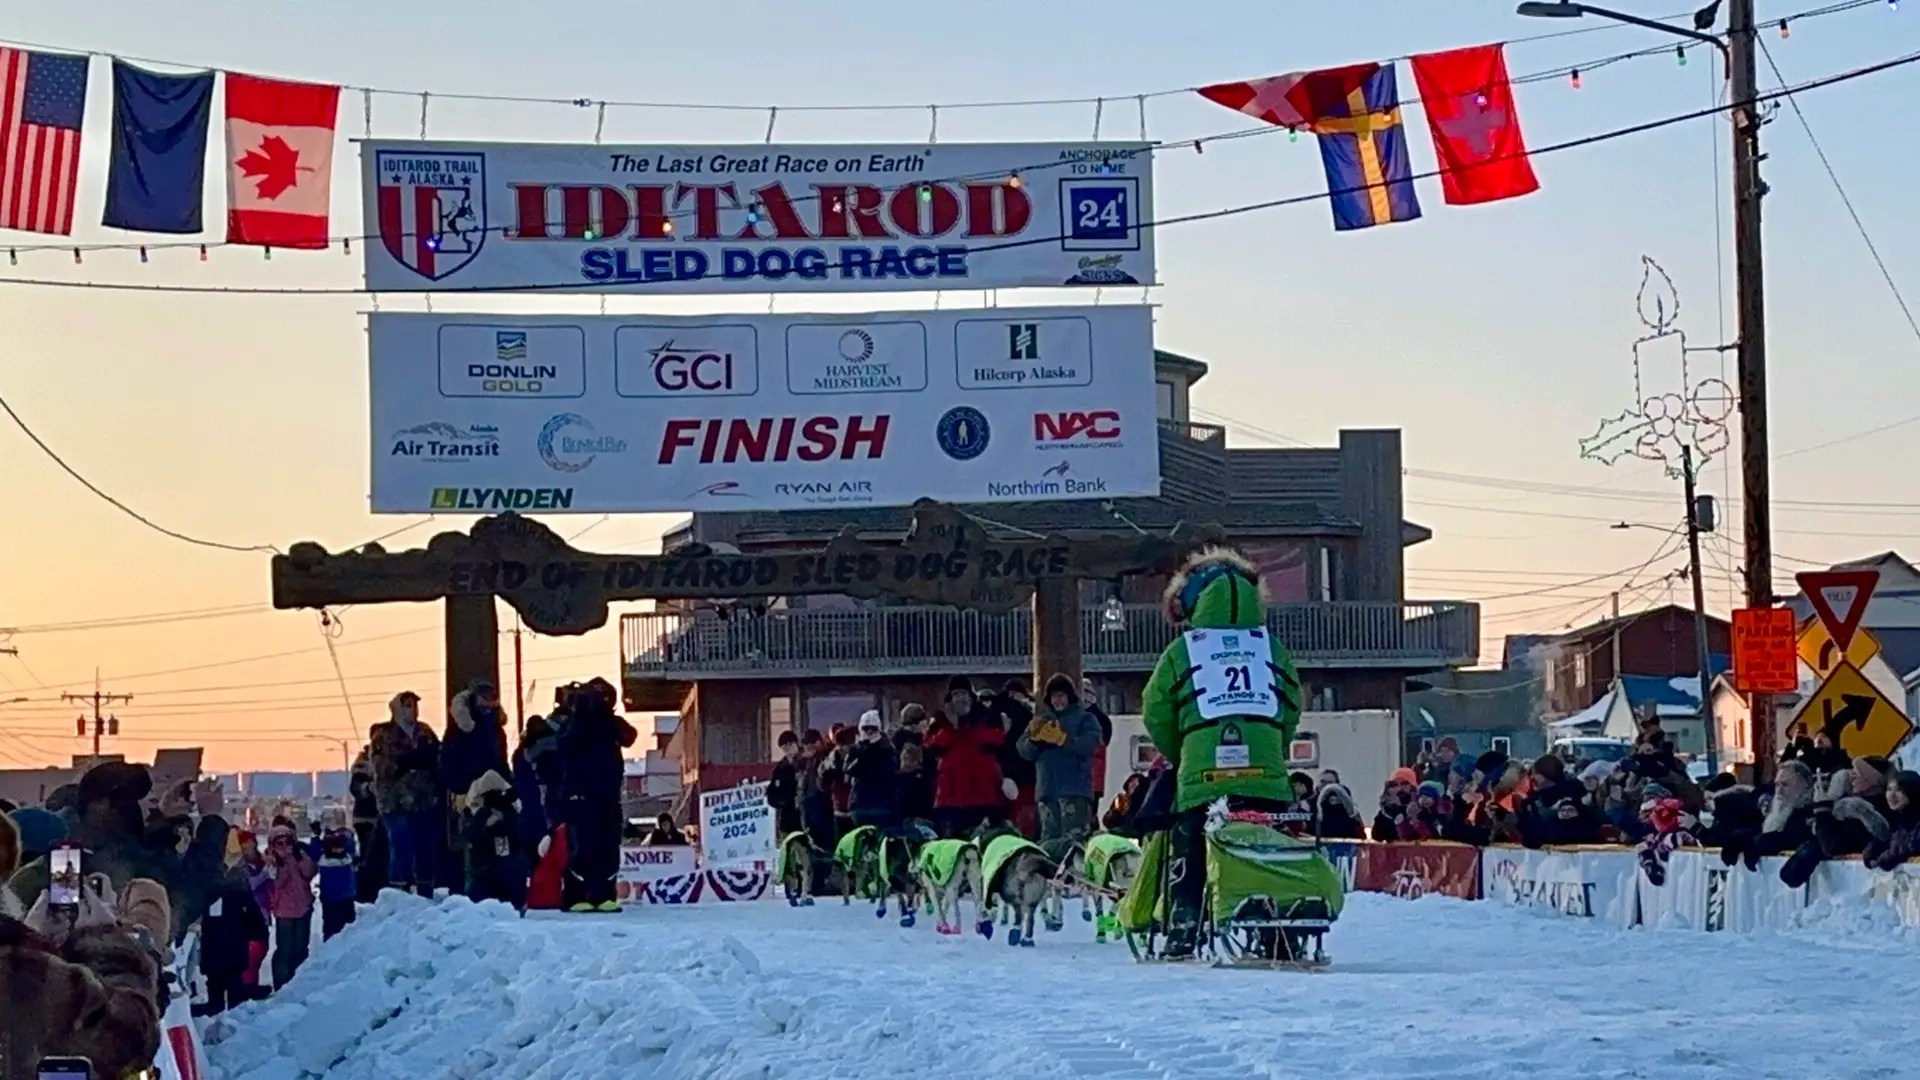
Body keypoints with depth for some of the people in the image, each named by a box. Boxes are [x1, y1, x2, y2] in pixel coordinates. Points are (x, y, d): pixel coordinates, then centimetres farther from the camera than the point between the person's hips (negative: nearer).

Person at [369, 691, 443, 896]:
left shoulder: (425, 733, 15)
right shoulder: (383, 735, 2)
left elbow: (438, 760, 13)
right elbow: (382, 767, -10)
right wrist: (413, 759, -18)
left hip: (426, 802, 4)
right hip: (397, 803, -4)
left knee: (427, 851, 4)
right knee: (401, 852, -9)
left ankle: (426, 897, 12)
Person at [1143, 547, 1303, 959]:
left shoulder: (1182, 651, 5)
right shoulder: (1272, 648, 10)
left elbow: (1156, 715, 7)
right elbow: (1291, 710, 11)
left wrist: (1178, 756, 23)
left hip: (1201, 776, -1)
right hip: (1266, 776, 1)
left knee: (1190, 863, 7)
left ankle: (1182, 936, 1)